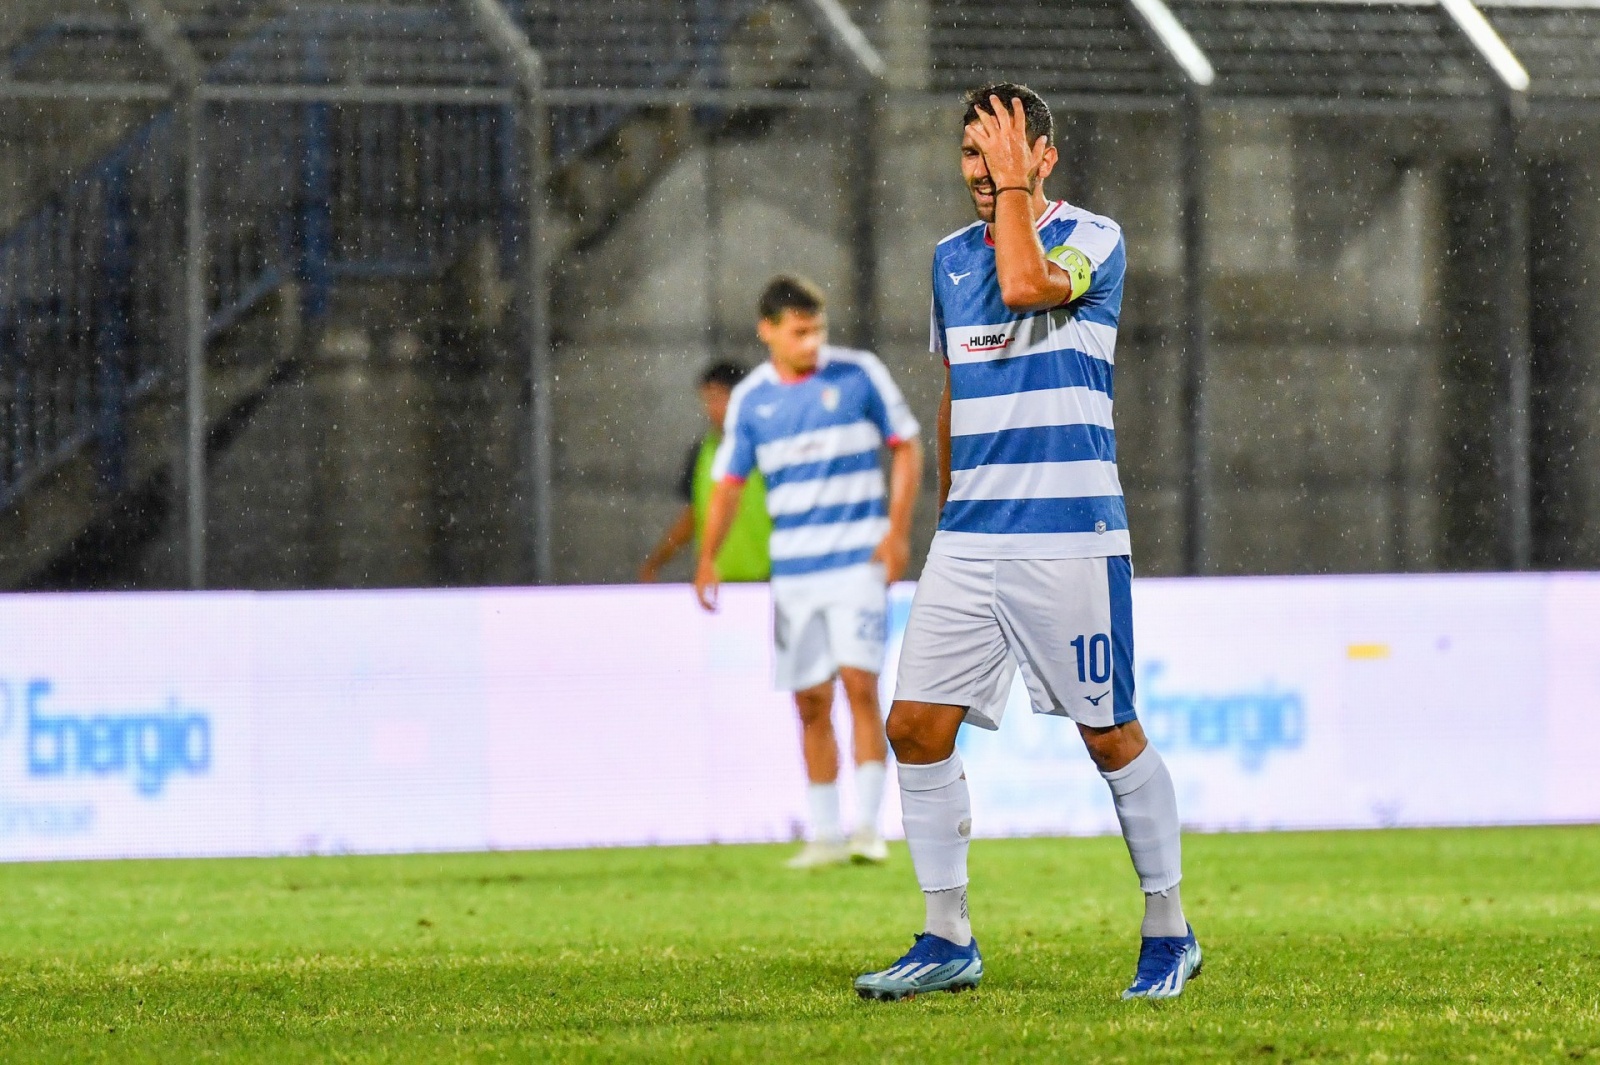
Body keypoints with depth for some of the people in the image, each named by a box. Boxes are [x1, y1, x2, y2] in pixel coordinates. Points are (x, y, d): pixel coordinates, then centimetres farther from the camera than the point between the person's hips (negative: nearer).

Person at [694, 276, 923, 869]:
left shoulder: (859, 375, -2)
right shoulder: (750, 400, 4)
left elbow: (907, 447, 4)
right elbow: (728, 484, 9)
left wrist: (897, 531, -6)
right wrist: (708, 559, -3)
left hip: (859, 559, -3)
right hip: (794, 569, 3)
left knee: (860, 685, -14)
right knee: (810, 703, 4)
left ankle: (867, 826, -11)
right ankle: (824, 835, 12)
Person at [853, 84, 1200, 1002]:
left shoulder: (1092, 239, -5)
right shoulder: (951, 258, 14)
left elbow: (1025, 284, -27)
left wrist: (1014, 185, -13)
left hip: (1070, 537, -6)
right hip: (969, 538, 6)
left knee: (1111, 735, -1)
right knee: (916, 725, -2)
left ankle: (1170, 934, 13)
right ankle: (948, 941, 7)